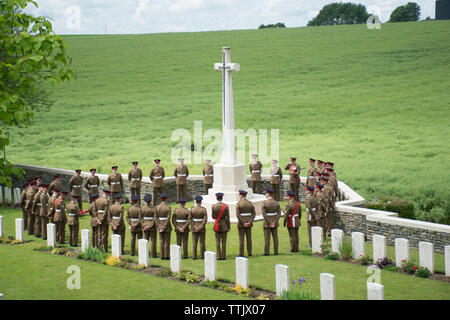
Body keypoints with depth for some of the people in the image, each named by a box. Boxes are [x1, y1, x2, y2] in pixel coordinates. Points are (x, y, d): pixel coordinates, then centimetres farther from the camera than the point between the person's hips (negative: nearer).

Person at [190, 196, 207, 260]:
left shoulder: (192, 209, -5)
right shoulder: (204, 209, -9)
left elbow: (190, 219, -9)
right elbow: (205, 220, -15)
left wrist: (194, 227, -10)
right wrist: (200, 228, -13)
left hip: (194, 228, 1)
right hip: (202, 228, -1)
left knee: (194, 242, 5)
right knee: (202, 242, 4)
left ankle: (194, 256, 5)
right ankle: (202, 256, 5)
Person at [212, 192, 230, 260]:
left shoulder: (213, 206, -8)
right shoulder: (226, 206, -9)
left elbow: (213, 217, 1)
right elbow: (228, 217, -7)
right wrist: (228, 227, 1)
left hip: (217, 225, 0)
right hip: (224, 224, 0)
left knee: (217, 241, 7)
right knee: (224, 241, 6)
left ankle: (219, 256, 6)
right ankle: (223, 256, 7)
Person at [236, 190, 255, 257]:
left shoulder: (238, 203, -11)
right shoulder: (250, 203, 2)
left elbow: (238, 215, -17)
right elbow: (253, 214, -2)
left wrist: (243, 223, -13)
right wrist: (249, 222, -7)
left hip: (241, 223, -4)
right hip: (248, 222, 4)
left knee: (241, 239, 1)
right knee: (249, 238, 10)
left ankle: (241, 254, 3)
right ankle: (249, 253, 12)